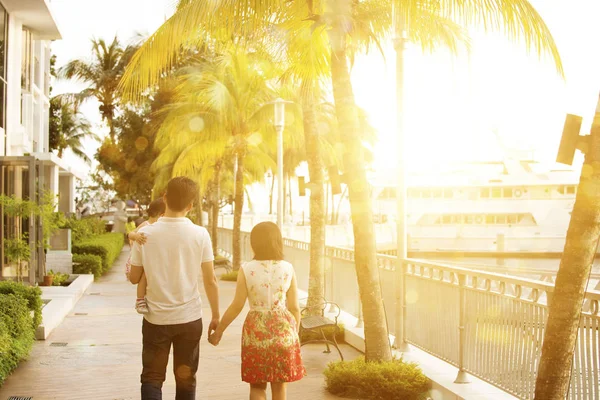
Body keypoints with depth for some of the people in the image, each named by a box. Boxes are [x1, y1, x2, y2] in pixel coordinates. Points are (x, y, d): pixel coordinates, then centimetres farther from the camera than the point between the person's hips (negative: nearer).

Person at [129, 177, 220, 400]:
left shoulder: (145, 234, -8)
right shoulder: (200, 235, -9)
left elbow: (134, 278, 1)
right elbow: (210, 280, -5)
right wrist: (216, 316, 6)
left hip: (156, 319, 0)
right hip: (190, 318, 0)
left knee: (152, 379, 11)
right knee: (186, 380, 15)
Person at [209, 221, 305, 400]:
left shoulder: (246, 270, -7)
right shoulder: (288, 269, -3)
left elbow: (237, 306, -5)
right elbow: (294, 308, 0)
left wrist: (219, 331, 7)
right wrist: (295, 334, 15)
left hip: (256, 331, -1)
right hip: (283, 330, 1)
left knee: (257, 386, 12)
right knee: (279, 385, 14)